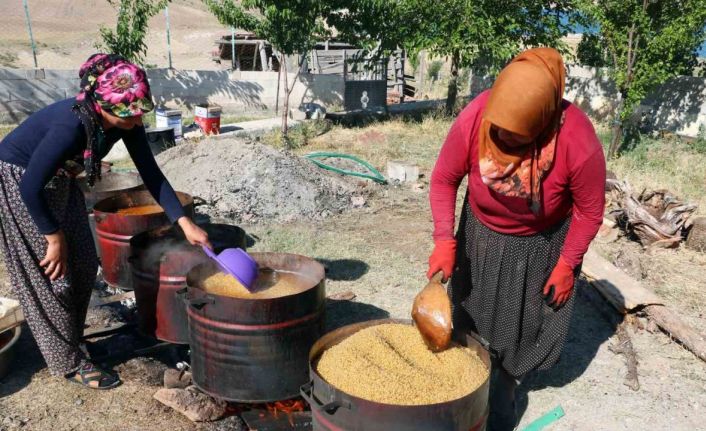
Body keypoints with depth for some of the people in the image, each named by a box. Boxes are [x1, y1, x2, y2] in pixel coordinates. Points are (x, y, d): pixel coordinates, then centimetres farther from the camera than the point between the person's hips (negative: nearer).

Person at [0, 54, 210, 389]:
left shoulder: (126, 122, -16)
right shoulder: (72, 125, -38)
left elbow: (151, 174, -9)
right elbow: (31, 188, -31)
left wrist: (185, 223, -14)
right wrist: (55, 239, -21)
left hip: (60, 182, 8)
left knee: (84, 267, 11)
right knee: (52, 277, -1)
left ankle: (71, 343, 32)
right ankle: (70, 363, 16)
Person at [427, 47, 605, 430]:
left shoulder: (579, 142, -34)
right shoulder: (473, 120, -30)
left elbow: (590, 211, -17)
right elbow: (443, 180, -16)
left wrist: (567, 265, -13)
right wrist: (444, 239, -25)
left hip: (541, 244, -2)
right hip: (482, 234, 2)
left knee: (522, 326, 9)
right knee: (470, 314, 15)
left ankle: (504, 392, 35)